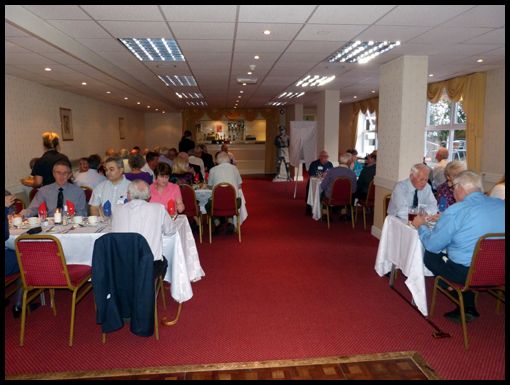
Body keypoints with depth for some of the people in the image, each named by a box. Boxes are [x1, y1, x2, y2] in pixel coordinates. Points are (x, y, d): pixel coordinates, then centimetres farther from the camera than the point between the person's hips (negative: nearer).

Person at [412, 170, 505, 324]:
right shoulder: (501, 205, 3)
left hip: (466, 274, -7)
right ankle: (468, 307, 22)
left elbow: (432, 245, -8)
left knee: (430, 255, 11)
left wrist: (421, 226, 12)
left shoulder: (455, 211, -15)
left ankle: (466, 307, 16)